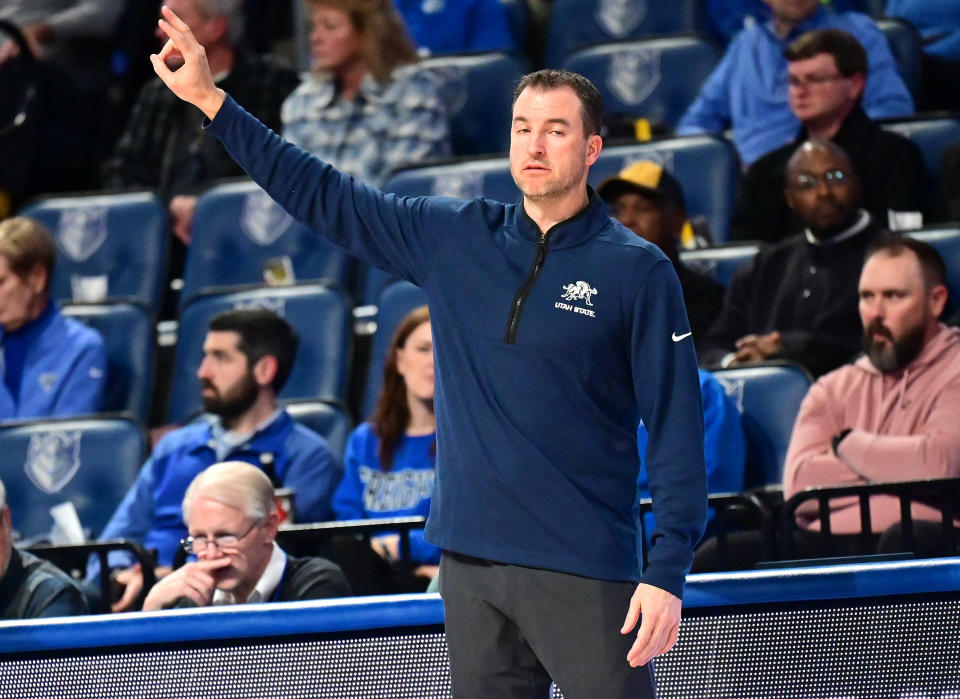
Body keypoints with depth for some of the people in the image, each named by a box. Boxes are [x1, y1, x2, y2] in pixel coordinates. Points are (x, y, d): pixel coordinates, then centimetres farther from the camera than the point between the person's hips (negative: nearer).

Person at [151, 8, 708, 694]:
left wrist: (668, 572, -13)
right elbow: (325, 197, 15)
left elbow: (676, 427, -7)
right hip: (470, 561, 5)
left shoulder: (638, 270, -5)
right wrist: (210, 99, 12)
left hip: (584, 574, -5)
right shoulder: (453, 238, 9)